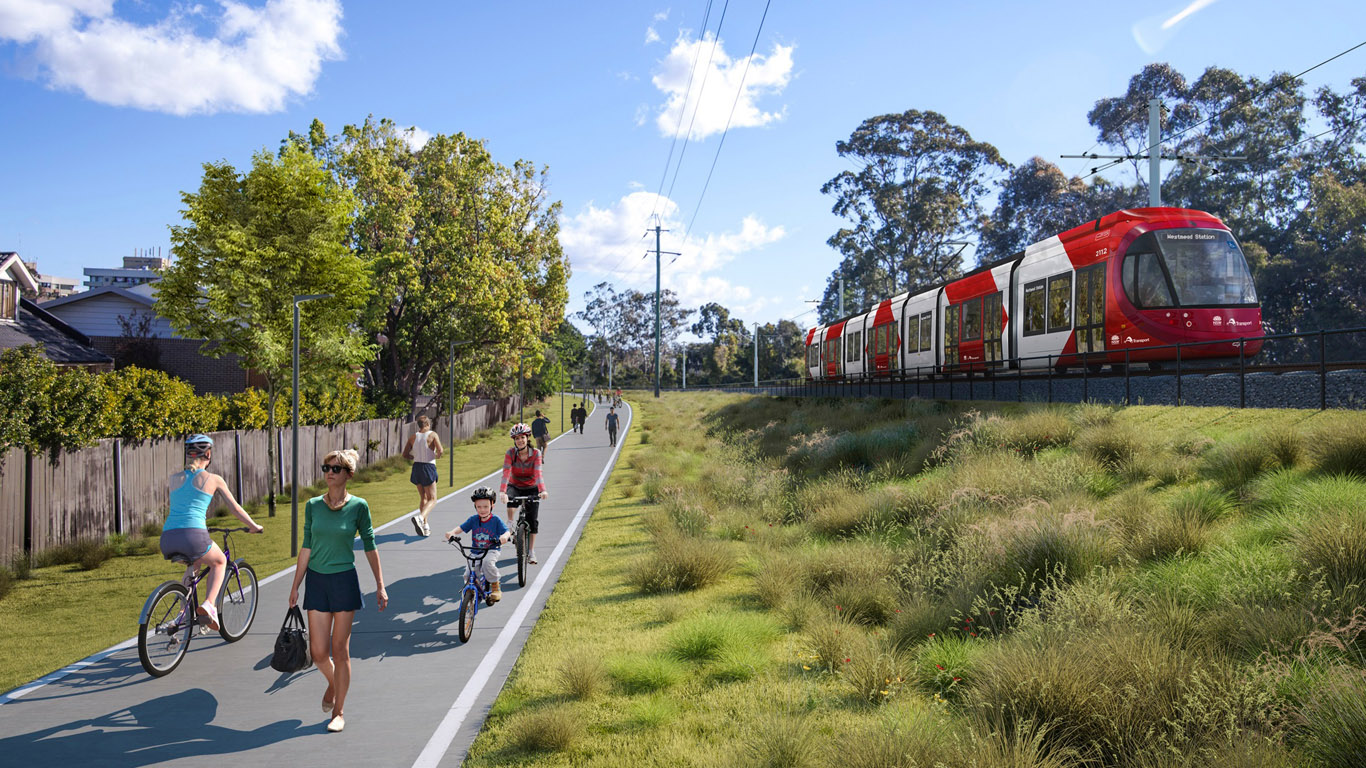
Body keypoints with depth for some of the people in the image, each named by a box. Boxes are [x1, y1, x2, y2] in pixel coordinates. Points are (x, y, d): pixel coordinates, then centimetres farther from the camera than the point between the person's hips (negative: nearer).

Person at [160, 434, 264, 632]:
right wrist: (254, 526, 33)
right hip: (193, 536, -4)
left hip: (167, 539, 4)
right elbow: (236, 509, 17)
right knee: (219, 562, 26)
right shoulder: (214, 479, 9)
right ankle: (208, 604, 4)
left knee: (194, 562, 36)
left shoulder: (175, 478, 19)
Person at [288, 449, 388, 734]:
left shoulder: (358, 506, -5)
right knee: (318, 651, 2)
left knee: (340, 650, 2)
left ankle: (338, 712, 15)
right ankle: (333, 683, 36)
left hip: (344, 581, -2)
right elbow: (306, 547, 6)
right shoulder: (313, 505, 2)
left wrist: (380, 586, 1)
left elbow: (370, 547, 1)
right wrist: (295, 586, 6)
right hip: (316, 580, 3)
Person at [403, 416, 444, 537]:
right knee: (432, 499, -1)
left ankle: (425, 525, 16)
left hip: (416, 467, 5)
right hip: (428, 467, -5)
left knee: (423, 498, 18)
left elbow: (405, 454, 6)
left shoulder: (413, 437, 6)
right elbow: (440, 450, -16)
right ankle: (420, 517, -28)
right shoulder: (432, 435, -6)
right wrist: (437, 456, 6)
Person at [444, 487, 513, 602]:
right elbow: (461, 527, -6)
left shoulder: (495, 520, -5)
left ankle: (496, 586, -14)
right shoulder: (473, 519, 2)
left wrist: (504, 537, -39)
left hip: (491, 551, -3)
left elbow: (507, 532, -14)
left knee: (487, 562, -35)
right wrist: (452, 533, -28)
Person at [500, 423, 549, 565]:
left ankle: (531, 551, 7)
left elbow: (538, 473, -28)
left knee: (533, 520, -6)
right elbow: (506, 473, -29)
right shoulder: (510, 453, -18)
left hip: (531, 488, 0)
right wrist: (502, 491, -44)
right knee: (509, 497, -37)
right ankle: (511, 521, -12)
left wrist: (542, 490, -45)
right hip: (515, 486, 0)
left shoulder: (536, 453, -18)